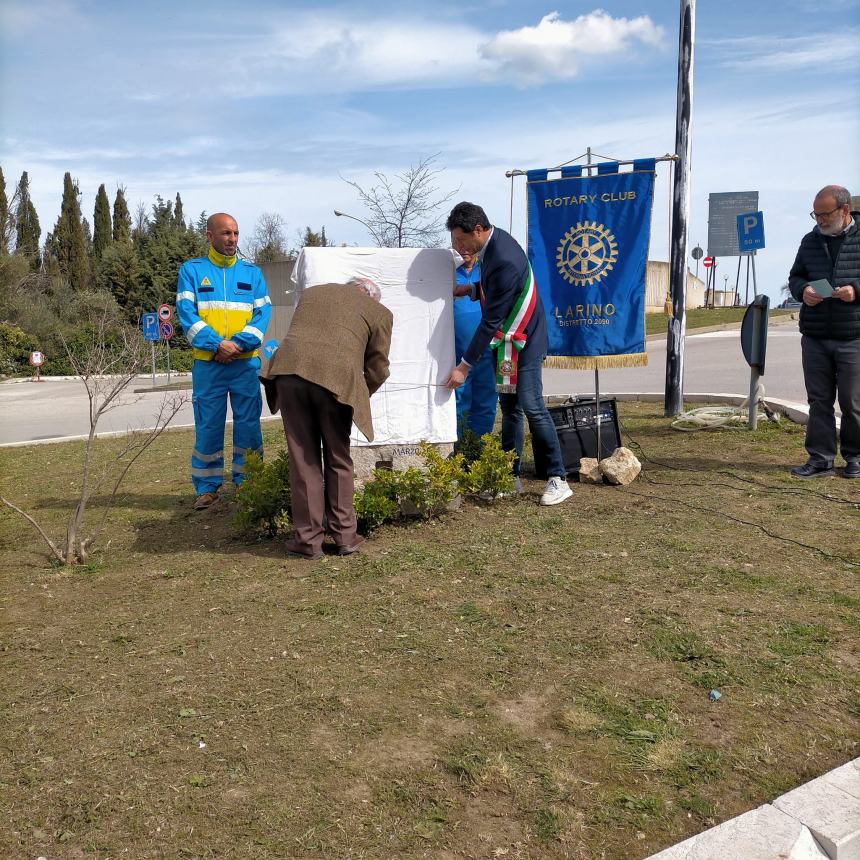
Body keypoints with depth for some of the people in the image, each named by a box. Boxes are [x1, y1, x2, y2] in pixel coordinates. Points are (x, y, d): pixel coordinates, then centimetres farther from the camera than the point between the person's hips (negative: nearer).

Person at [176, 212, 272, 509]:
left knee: (248, 425, 3)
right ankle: (207, 487, 14)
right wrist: (216, 344, -16)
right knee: (208, 426, 3)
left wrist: (240, 343, -14)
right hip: (207, 363, -1)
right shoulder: (192, 270, 7)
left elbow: (263, 312, 2)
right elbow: (186, 313, -3)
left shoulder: (252, 272, 11)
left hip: (246, 362, 1)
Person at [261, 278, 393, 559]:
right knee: (338, 460, 13)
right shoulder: (379, 312, 19)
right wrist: (359, 396, 31)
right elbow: (377, 368, 16)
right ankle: (344, 536, 19)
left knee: (302, 459, 9)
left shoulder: (312, 292, 30)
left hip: (289, 369, 2)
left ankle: (308, 539, 13)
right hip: (337, 377, -2)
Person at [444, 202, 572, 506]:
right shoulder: (494, 240, 3)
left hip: (523, 343, -9)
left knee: (532, 406, -9)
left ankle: (558, 479, 0)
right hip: (507, 342, 9)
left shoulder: (504, 261, -27)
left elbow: (491, 321, -24)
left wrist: (465, 366, -20)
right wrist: (470, 289, 4)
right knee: (509, 408, 10)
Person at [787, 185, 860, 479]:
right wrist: (802, 290, -3)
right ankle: (820, 459, 13)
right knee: (819, 400, 6)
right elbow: (795, 277, 19)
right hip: (814, 337, 4)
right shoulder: (810, 240, 12)